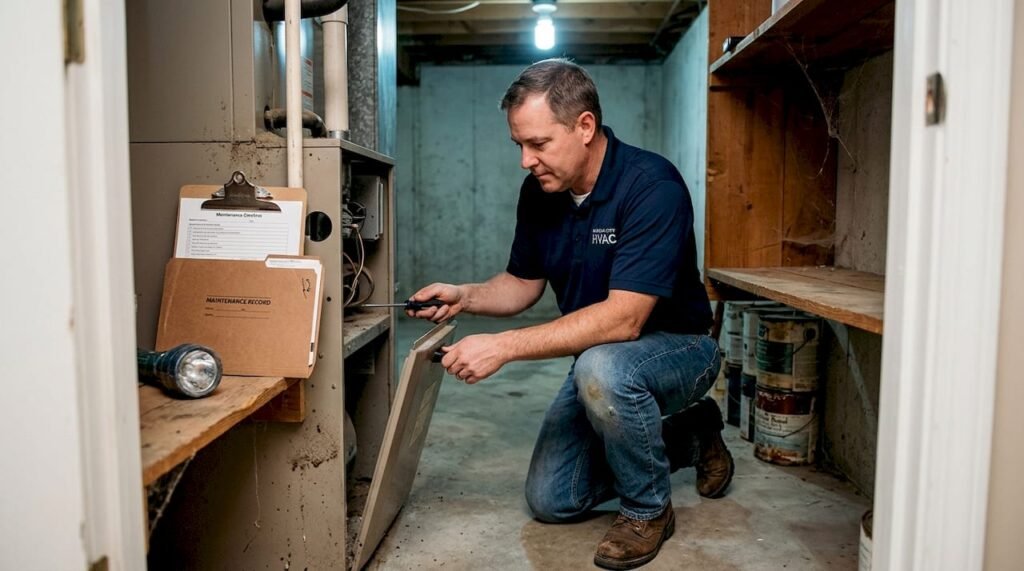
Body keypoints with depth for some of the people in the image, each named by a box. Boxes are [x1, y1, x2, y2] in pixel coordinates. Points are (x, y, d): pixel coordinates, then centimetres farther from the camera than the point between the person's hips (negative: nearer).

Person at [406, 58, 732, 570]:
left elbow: (623, 318, -35)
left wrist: (504, 346, -37)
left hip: (677, 348, -7)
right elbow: (522, 283, 5)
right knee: (549, 501, 5)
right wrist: (465, 297, -15)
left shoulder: (651, 185, -28)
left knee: (601, 368, -40)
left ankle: (648, 509, -10)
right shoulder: (539, 192, -6)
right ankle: (685, 437, 22)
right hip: (601, 356, 7)